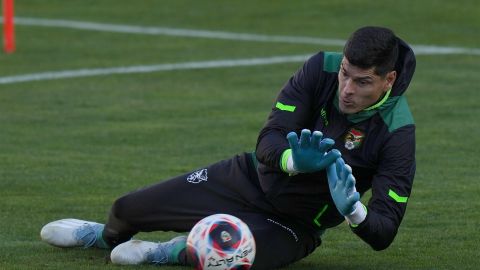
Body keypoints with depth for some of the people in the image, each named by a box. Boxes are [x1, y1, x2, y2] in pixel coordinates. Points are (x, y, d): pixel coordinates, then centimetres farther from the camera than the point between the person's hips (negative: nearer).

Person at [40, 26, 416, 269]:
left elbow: (383, 235, -25)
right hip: (251, 179, 4)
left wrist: (353, 209, -47)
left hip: (294, 225, -4)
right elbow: (268, 141, -20)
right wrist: (295, 160, -43)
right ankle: (108, 236, 42)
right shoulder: (322, 68, -17)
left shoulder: (396, 130, -26)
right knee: (128, 209, 5)